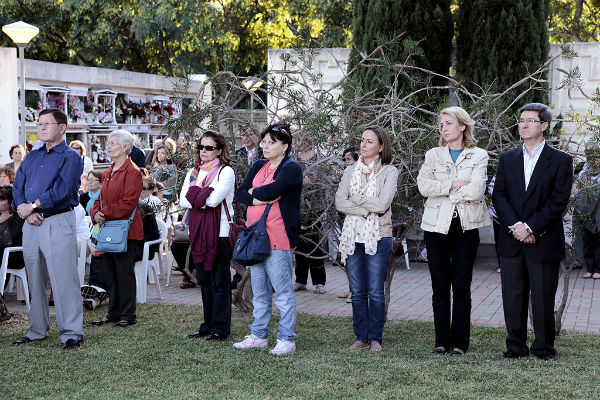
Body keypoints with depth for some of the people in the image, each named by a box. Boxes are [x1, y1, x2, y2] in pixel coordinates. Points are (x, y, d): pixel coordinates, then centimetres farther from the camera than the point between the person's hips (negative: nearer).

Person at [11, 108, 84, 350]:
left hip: (58, 222, -7)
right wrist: (24, 210, -8)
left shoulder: (70, 157, -2)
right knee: (35, 280, 11)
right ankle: (37, 331, 20)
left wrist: (32, 206, -11)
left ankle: (72, 333, -6)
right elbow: (18, 188, 11)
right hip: (31, 224, 7)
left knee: (63, 278, -9)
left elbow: (62, 190, -15)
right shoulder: (32, 157, 18)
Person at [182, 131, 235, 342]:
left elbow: (214, 198, -17)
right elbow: (183, 199, 5)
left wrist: (195, 194, -4)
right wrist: (205, 198, -11)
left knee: (219, 281, -3)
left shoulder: (226, 172, -4)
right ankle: (208, 324, 19)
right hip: (198, 230, 7)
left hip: (220, 231, -7)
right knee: (204, 279, 10)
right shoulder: (193, 172, 16)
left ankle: (220, 327, 2)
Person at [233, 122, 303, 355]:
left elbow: (271, 191, -20)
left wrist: (254, 192, -1)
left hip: (278, 239, -8)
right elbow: (240, 193, 7)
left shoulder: (292, 168, -7)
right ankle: (259, 336, 23)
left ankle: (286, 339, 3)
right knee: (259, 291, 14)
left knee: (283, 291, -3)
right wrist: (258, 199, -11)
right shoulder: (259, 166, 16)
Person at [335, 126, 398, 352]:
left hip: (378, 237, -4)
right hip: (352, 236, 4)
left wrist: (356, 198, -5)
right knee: (357, 292, 7)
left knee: (376, 292, -1)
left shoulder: (389, 172, -1)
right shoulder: (350, 171, 11)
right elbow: (340, 202, -1)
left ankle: (376, 338, 10)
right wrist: (366, 210, -11)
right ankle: (361, 337, 16)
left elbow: (382, 204, -14)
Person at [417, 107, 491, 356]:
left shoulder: (478, 156, 4)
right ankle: (441, 341, 11)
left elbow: (476, 190, -12)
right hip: (437, 226, 2)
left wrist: (439, 186, -8)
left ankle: (459, 342, 8)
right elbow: (423, 186, -6)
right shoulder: (433, 155, 11)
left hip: (465, 226, -2)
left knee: (461, 287, 0)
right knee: (440, 286, 4)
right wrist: (455, 184, -12)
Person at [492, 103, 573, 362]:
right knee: (512, 297, 7)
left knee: (543, 299, 3)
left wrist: (530, 227, -16)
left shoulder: (561, 161, -1)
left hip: (544, 241, -3)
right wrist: (515, 226, -12)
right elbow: (499, 196, 3)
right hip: (511, 242, 3)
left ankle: (544, 348, 16)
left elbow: (558, 202, -9)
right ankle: (516, 347, 18)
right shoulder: (507, 159, 11)